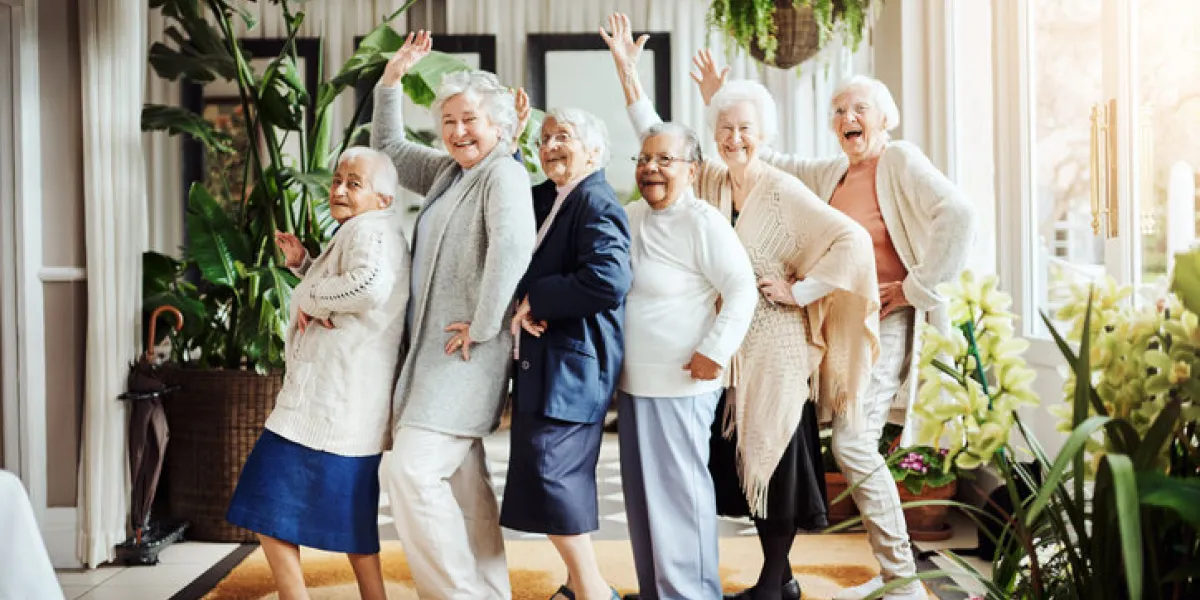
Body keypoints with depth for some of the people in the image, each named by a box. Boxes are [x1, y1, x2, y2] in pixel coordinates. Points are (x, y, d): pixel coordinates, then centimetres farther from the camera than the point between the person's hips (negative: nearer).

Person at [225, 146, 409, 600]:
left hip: (326, 405, -11)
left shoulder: (369, 230, -12)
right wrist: (304, 265, 19)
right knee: (349, 517, 19)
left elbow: (370, 286, -34)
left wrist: (309, 298, -19)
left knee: (269, 513, -4)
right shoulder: (360, 232, 21)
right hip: (353, 408, 11)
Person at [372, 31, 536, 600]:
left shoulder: (503, 173, -12)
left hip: (465, 352, -9)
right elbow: (389, 148, 30)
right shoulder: (447, 171, 15)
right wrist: (392, 78, 18)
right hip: (433, 346, 9)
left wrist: (482, 326, -24)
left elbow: (513, 244, -29)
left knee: (413, 468, -15)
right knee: (461, 477, 12)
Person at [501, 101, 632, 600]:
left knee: (550, 472, -11)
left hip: (571, 365, -10)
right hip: (541, 361, 10)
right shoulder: (546, 198, 14)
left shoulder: (597, 204, -16)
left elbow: (608, 281, -29)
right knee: (565, 475, 16)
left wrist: (535, 301, -20)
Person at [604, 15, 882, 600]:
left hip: (775, 346, -6)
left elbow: (853, 242, -17)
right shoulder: (708, 181, 4)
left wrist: (801, 291, -15)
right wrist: (626, 68, 1)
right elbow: (655, 138, 7)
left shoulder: (785, 194, -12)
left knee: (774, 453, 4)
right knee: (741, 457, 11)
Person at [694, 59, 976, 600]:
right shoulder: (830, 173, 14)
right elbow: (764, 159, 25)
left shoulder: (900, 161, -7)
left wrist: (916, 287, -17)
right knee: (856, 446, 8)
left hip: (883, 321, -8)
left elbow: (959, 215, -21)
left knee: (853, 444, -16)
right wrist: (717, 104, 20)